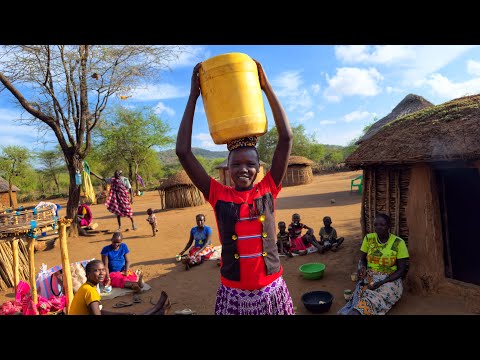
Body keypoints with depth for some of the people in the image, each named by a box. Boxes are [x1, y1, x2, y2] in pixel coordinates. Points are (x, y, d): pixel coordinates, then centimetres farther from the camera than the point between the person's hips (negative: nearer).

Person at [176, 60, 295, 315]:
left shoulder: (267, 190, -4)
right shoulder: (219, 196, -5)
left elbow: (286, 138, -9)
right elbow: (183, 151, -11)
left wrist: (266, 87, -8)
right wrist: (194, 96, -9)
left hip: (272, 291, 1)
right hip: (233, 294, 0)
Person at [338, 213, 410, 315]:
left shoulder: (398, 243, -6)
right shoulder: (368, 238, 3)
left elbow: (401, 270, -6)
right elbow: (362, 258, 13)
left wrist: (381, 283, -18)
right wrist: (362, 267, -13)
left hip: (390, 279, -3)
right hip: (369, 276, 3)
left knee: (373, 297, -36)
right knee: (361, 292, -32)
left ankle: (354, 312, -56)